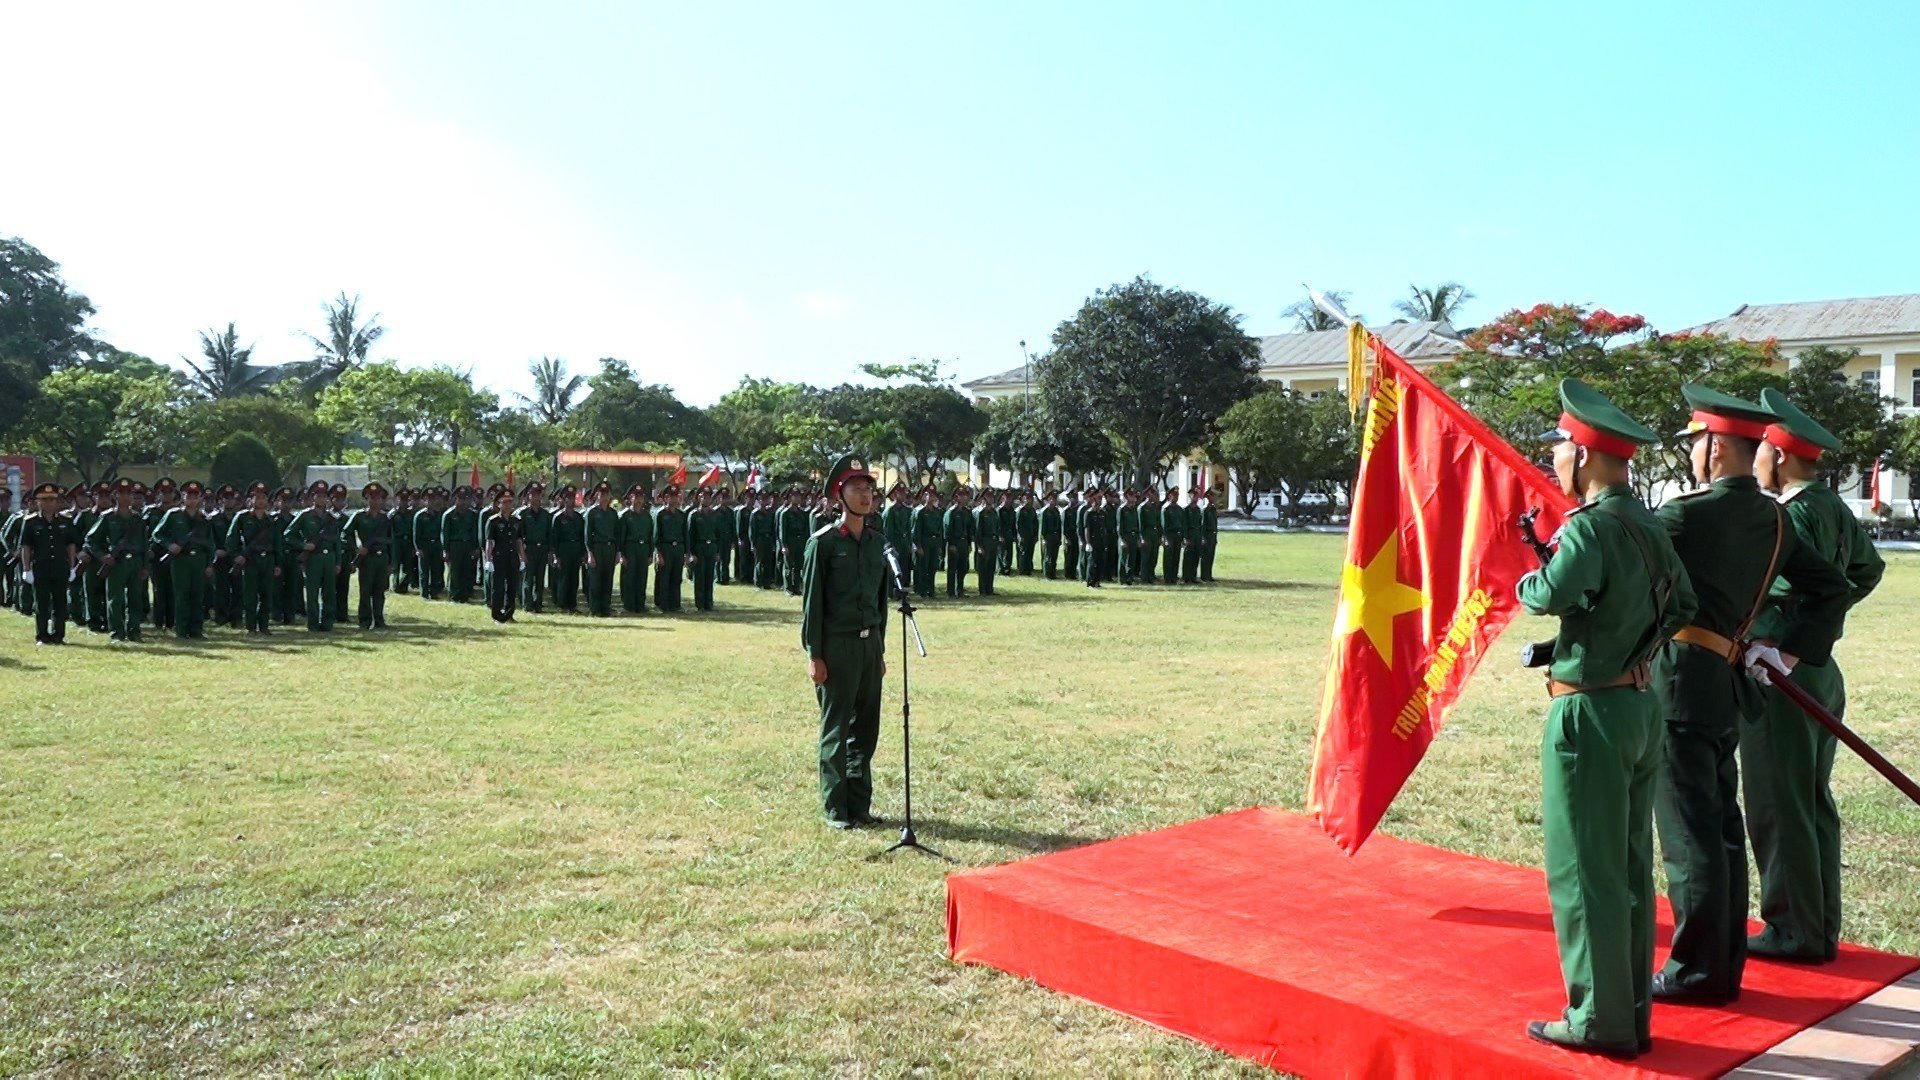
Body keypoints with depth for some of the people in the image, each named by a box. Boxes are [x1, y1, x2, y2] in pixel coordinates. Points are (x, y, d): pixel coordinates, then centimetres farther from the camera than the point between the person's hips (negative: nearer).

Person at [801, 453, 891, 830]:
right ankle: (835, 809, 10)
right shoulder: (823, 541, -7)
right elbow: (811, 601, -8)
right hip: (837, 646, -6)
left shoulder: (878, 541, 11)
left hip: (870, 644, 6)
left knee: (866, 728, 9)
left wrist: (880, 649, 15)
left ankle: (860, 804, 19)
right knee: (836, 729, 1)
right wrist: (814, 655, -11)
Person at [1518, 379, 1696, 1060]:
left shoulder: (1590, 528, -19)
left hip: (1591, 715, -9)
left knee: (1583, 872, 1)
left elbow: (1549, 595, -34)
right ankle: (1632, 1013, 24)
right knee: (1630, 868, 15)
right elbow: (1682, 608, 19)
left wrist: (1527, 580, -13)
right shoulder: (1650, 527, 9)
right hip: (1641, 706, 9)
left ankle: (1600, 1021, 9)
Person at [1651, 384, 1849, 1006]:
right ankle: (1725, 963, 26)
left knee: (1689, 834, -1)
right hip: (1725, 686, 8)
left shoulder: (1687, 515, -17)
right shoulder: (1772, 519, 9)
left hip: (1678, 686, -8)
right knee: (1720, 826, 16)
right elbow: (1830, 587, 17)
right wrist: (1791, 652, 15)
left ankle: (1698, 972, 7)